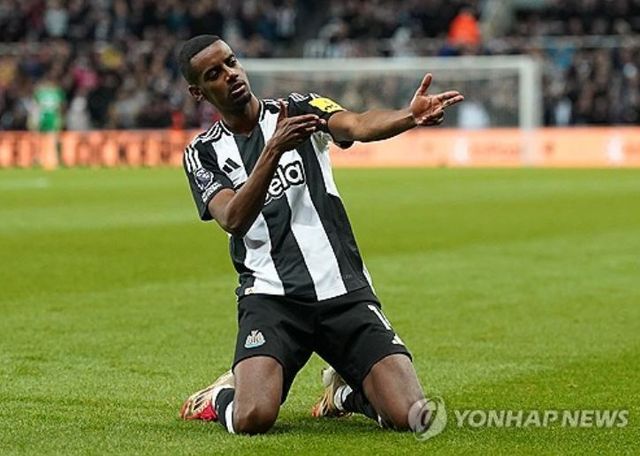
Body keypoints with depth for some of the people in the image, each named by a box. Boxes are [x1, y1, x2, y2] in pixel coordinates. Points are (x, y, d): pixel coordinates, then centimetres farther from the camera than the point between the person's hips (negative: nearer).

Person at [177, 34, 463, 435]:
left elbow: (359, 126, -15)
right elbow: (234, 220, -14)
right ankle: (224, 394, 12)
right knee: (252, 419, -26)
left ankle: (346, 390, 21)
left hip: (346, 290, 1)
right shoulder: (203, 154, 6)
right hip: (270, 294, -1)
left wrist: (410, 117, -38)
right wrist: (275, 149, -28)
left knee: (412, 417, -13)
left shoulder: (300, 108, 7)